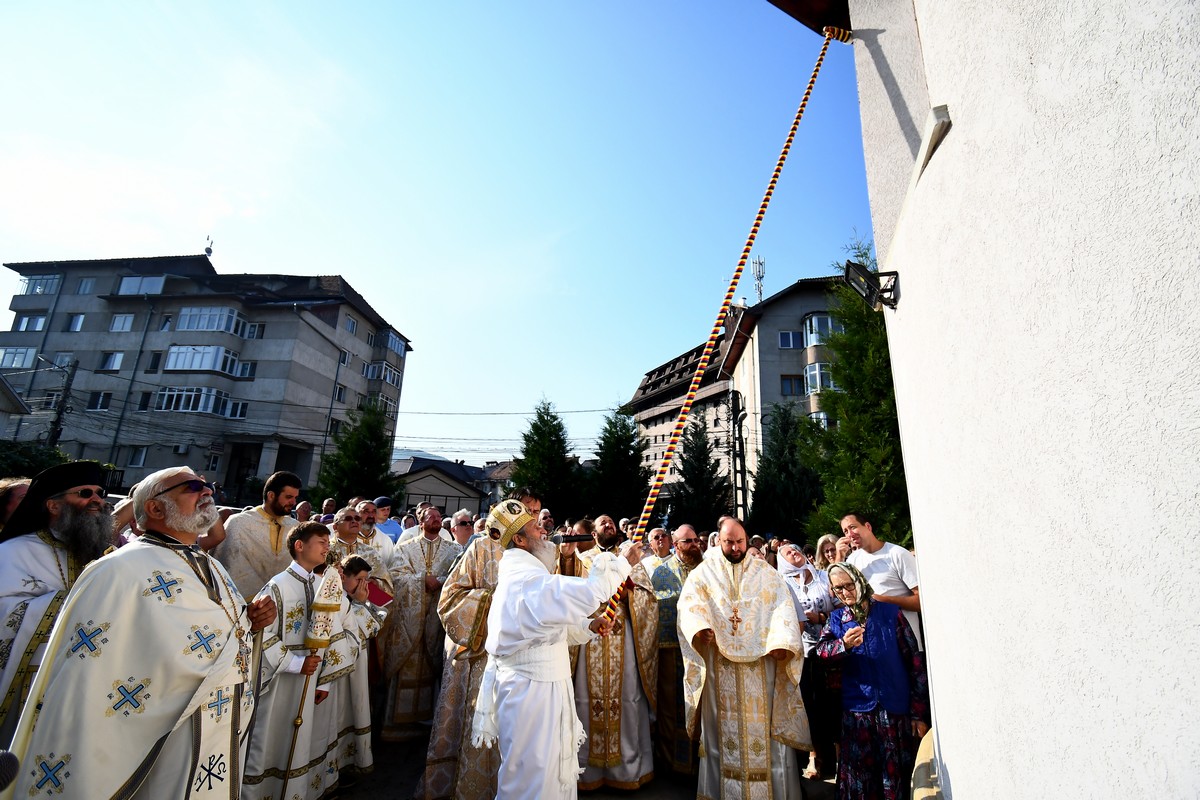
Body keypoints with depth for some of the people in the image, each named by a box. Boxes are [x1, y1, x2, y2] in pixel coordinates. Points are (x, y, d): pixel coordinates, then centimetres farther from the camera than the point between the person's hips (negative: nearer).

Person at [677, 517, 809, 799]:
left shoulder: (766, 572, 6)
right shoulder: (703, 572, 4)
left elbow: (782, 606, -5)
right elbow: (689, 604, -8)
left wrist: (782, 642, -22)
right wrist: (699, 627, -29)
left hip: (761, 662, 0)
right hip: (720, 664, 0)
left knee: (763, 727, 6)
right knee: (724, 728, 8)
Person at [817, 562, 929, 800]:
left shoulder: (890, 612, -2)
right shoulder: (836, 619, 6)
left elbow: (914, 661, -1)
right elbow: (820, 649, -8)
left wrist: (919, 712, -3)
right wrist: (844, 644, -28)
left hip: (895, 708, -1)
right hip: (857, 709, 2)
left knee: (896, 772, 6)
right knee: (858, 771, 6)